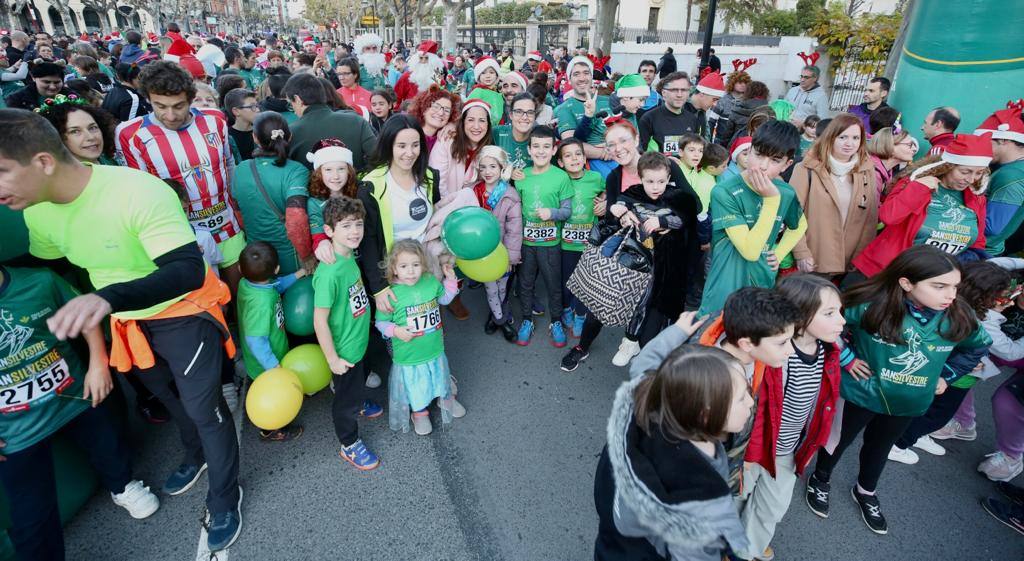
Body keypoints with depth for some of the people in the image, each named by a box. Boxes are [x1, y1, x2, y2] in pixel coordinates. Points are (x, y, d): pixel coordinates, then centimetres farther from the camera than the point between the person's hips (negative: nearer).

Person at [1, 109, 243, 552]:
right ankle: (197, 456, 53)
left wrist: (109, 297, -53)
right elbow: (47, 272, 13)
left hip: (184, 315, -7)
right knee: (168, 397, 26)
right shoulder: (37, 212, -6)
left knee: (204, 410, 4)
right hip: (128, 322, 7)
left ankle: (224, 499, 26)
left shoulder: (139, 192, -32)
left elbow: (188, 271, -40)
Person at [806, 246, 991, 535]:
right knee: (839, 440, 18)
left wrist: (946, 376, 5)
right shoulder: (871, 305, -29)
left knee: (880, 448, 26)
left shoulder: (958, 318, -14)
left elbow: (979, 346, 9)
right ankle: (820, 480, 46)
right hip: (861, 394, -4)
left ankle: (866, 492, 52)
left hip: (909, 403, 4)